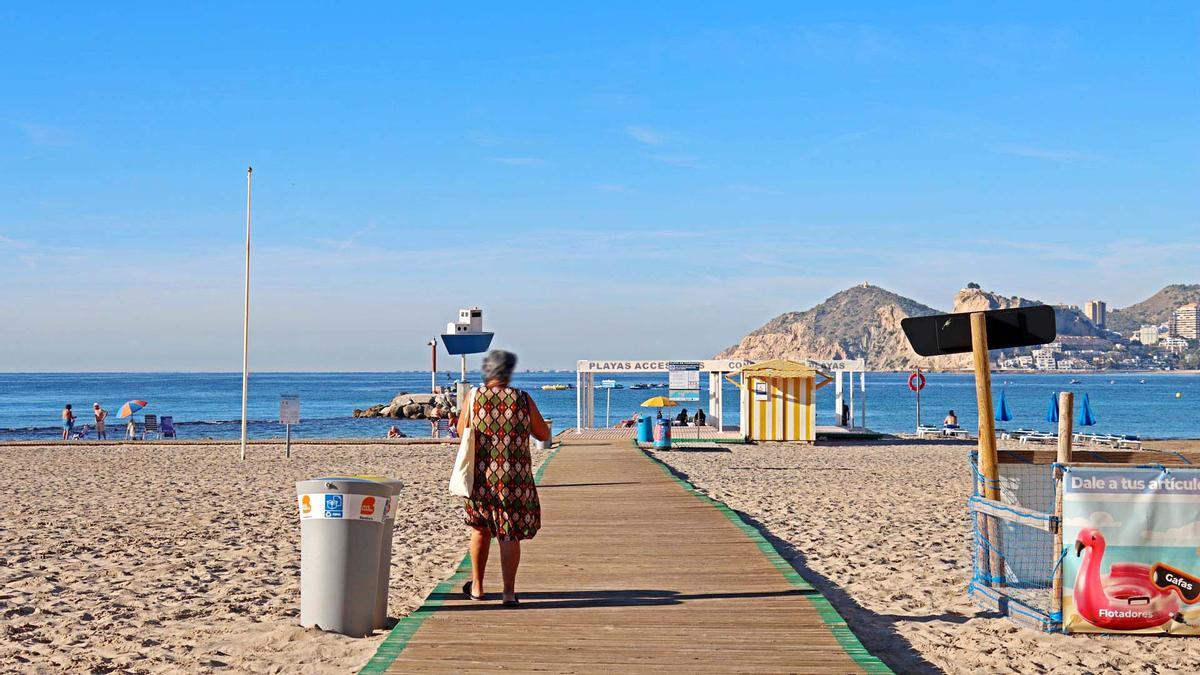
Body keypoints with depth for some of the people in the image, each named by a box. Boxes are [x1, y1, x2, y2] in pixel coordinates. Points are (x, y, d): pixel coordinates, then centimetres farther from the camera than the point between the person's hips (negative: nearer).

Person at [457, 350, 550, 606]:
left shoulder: (474, 397, -3)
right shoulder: (523, 399, -4)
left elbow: (461, 431, 11)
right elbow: (544, 434, 5)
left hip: (481, 476, 1)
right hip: (515, 478, -1)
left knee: (479, 528, 18)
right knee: (510, 534, 5)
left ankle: (477, 587, 24)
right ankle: (509, 592, 3)